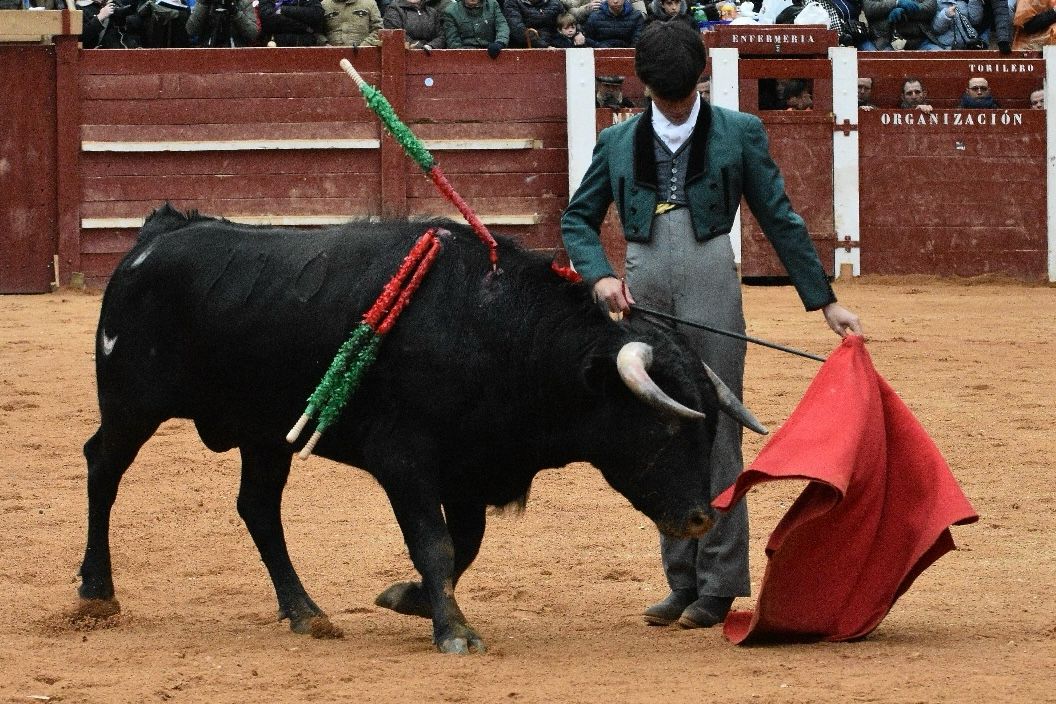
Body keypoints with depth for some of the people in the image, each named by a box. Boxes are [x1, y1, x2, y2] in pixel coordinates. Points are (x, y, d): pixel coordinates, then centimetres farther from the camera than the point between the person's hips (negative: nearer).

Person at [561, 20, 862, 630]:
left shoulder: (738, 134, 7)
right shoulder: (618, 143, 13)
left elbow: (781, 221, 8)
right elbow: (579, 218, 16)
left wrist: (825, 302, 6)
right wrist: (600, 276, -4)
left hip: (711, 287, -3)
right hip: (643, 293, 3)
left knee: (715, 434, -4)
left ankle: (718, 586, 0)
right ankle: (682, 583, 14)